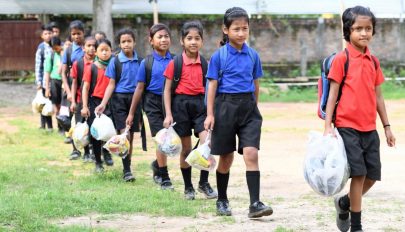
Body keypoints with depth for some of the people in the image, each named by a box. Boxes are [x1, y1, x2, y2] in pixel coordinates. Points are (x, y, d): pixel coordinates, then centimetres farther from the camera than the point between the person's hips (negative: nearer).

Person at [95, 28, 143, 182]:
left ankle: (128, 167, 18)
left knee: (131, 136, 8)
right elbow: (111, 85, -1)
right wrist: (103, 104, -9)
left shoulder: (140, 61, 4)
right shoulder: (115, 61, -2)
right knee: (124, 134, -11)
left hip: (135, 98, 3)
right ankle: (126, 170, -8)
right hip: (119, 99, -3)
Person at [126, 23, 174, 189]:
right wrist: (131, 113, 3)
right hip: (154, 102, -2)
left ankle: (157, 165, 34)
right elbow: (140, 88, 1)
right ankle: (164, 178, 6)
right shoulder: (147, 63, -3)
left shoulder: (174, 60, 1)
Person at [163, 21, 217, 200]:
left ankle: (204, 183, 1)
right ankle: (188, 187, 18)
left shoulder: (204, 63, 5)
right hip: (181, 104, -2)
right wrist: (168, 114, -8)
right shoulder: (175, 63, -4)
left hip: (200, 104, 2)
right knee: (186, 148, 6)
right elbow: (167, 90, -2)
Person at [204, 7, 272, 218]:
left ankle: (255, 204, -14)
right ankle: (222, 200, 25)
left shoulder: (252, 55, 5)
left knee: (251, 153, -13)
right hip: (225, 106, -2)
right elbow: (212, 85, -3)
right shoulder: (219, 56, -3)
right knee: (226, 157, 8)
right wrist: (210, 114, -7)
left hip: (248, 107, 2)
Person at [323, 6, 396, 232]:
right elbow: (333, 94, -6)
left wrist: (387, 126, 15)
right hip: (347, 127, -6)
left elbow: (378, 96, 16)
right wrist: (328, 127, -12)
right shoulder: (342, 59, -6)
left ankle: (344, 203, 32)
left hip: (369, 128, 6)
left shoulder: (373, 61, 11)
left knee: (372, 175, 7)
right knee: (359, 173, -9)